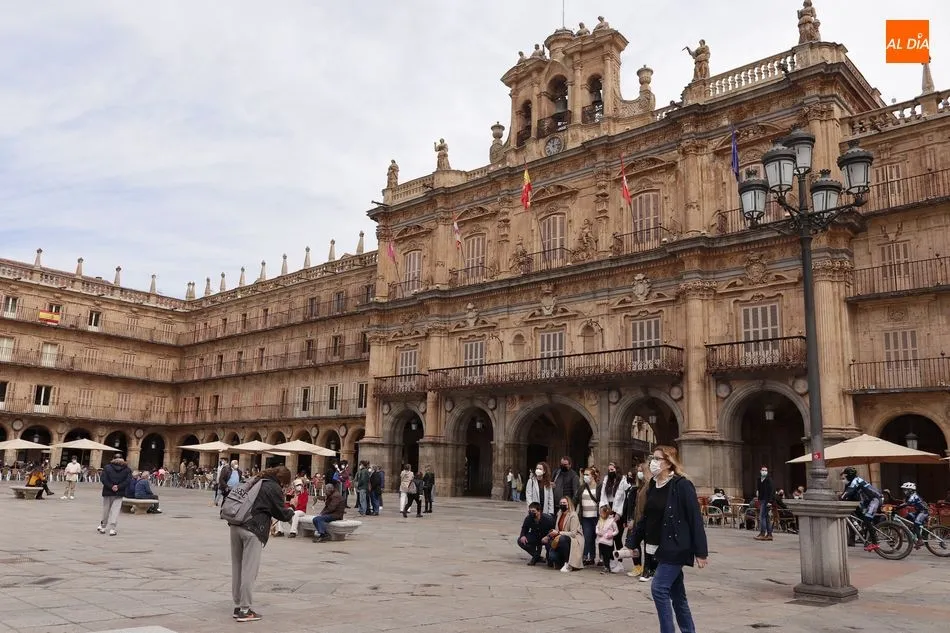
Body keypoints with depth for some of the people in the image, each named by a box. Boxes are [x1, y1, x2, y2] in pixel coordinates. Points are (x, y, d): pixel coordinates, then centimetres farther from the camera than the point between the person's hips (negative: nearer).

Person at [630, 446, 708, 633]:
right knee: (677, 594, 15)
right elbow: (646, 517, 14)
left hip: (675, 547, -8)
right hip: (660, 548, 8)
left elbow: (695, 519, -15)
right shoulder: (653, 486, 7)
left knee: (659, 589, -11)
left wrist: (700, 552, -17)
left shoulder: (682, 485, -15)